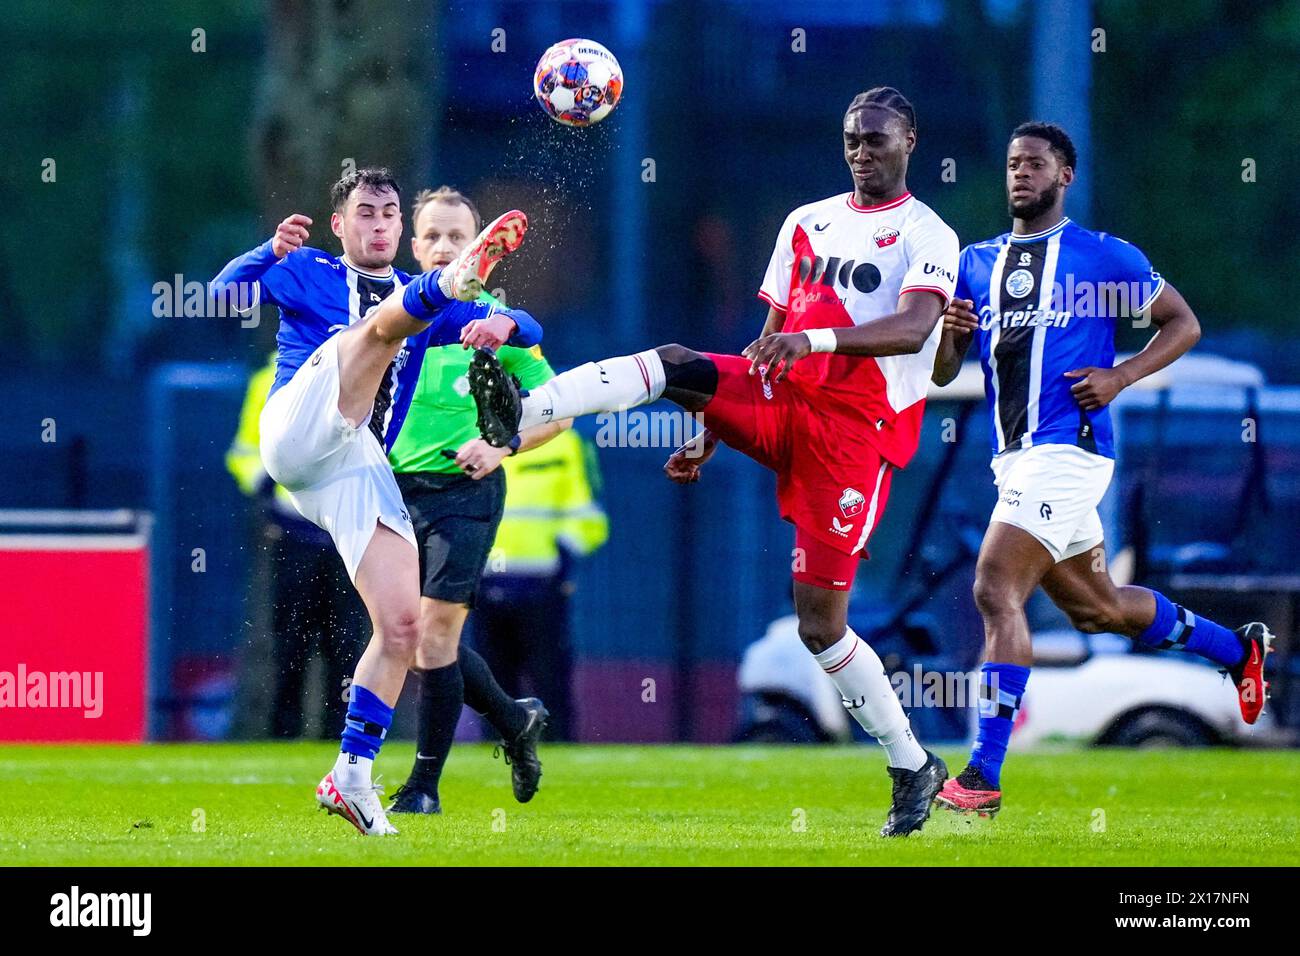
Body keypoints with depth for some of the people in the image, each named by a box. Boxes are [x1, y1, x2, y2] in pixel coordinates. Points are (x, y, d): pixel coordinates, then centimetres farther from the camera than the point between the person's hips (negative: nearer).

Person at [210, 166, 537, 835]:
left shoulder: (421, 300, 30)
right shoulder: (307, 273, 20)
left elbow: (527, 330, 23)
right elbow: (226, 291, 5)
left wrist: (502, 324, -1)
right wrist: (272, 251, -15)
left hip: (359, 469, 5)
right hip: (296, 428, -5)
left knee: (401, 625, -7)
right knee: (384, 322, -27)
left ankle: (352, 778, 0)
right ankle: (461, 276, -62)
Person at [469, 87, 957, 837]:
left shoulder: (927, 236, -3)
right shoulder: (807, 222, 17)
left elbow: (914, 328, -22)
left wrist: (813, 338, -37)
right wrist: (709, 437, 17)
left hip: (856, 429, -6)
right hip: (780, 405, 6)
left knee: (821, 621, -8)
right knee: (675, 366, -21)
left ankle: (912, 766, 5)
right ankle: (519, 417, -37)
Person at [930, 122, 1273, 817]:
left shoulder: (1103, 256, 0)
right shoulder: (978, 263, 15)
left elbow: (1183, 323, 5)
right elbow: (943, 372, 13)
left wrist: (1121, 377, -10)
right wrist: (949, 332, -10)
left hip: (1069, 445, -7)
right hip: (1015, 458, 8)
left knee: (996, 592, -19)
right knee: (1096, 610, 18)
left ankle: (983, 775, -20)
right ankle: (1237, 648, 40)